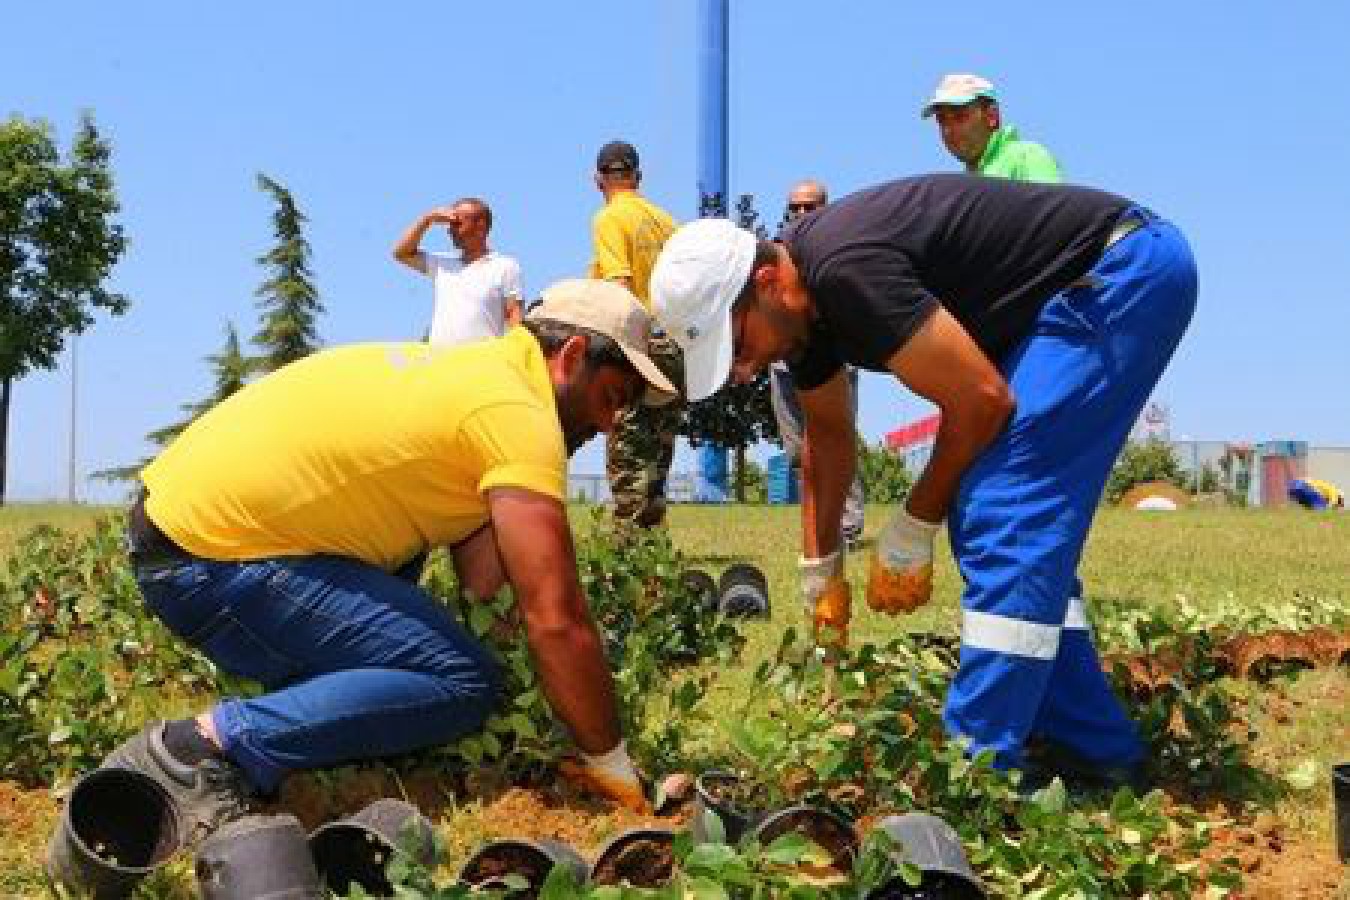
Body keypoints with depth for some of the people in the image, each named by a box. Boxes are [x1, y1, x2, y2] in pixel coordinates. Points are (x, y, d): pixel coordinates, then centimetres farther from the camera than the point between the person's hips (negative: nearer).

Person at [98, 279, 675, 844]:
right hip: (212, 561, -10)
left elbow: (481, 578, 10)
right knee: (464, 684, -9)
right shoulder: (516, 411, -12)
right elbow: (556, 620, -16)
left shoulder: (458, 369, 16)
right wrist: (610, 763, -7)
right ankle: (212, 742, -15)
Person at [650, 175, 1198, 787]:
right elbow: (828, 434, 17)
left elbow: (982, 399, -23)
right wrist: (819, 573, 21)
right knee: (995, 518, 8)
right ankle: (1091, 745, 14)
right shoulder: (798, 296, 2)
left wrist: (910, 535, -10)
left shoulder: (844, 271, -29)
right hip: (1076, 295, 10)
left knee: (1006, 514, -16)